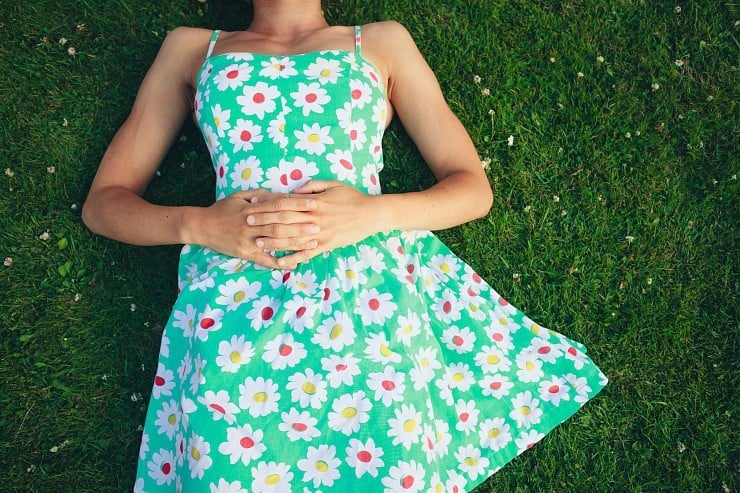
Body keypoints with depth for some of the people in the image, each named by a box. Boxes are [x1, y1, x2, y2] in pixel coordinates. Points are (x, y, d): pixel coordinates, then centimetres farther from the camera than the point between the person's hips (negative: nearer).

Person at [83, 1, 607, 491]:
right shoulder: (192, 48, 22)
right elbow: (103, 202, 16)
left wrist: (372, 213, -6)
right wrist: (198, 225, -5)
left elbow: (474, 188, 14)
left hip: (367, 291, 0)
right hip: (232, 303, 1)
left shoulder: (383, 42, 20)